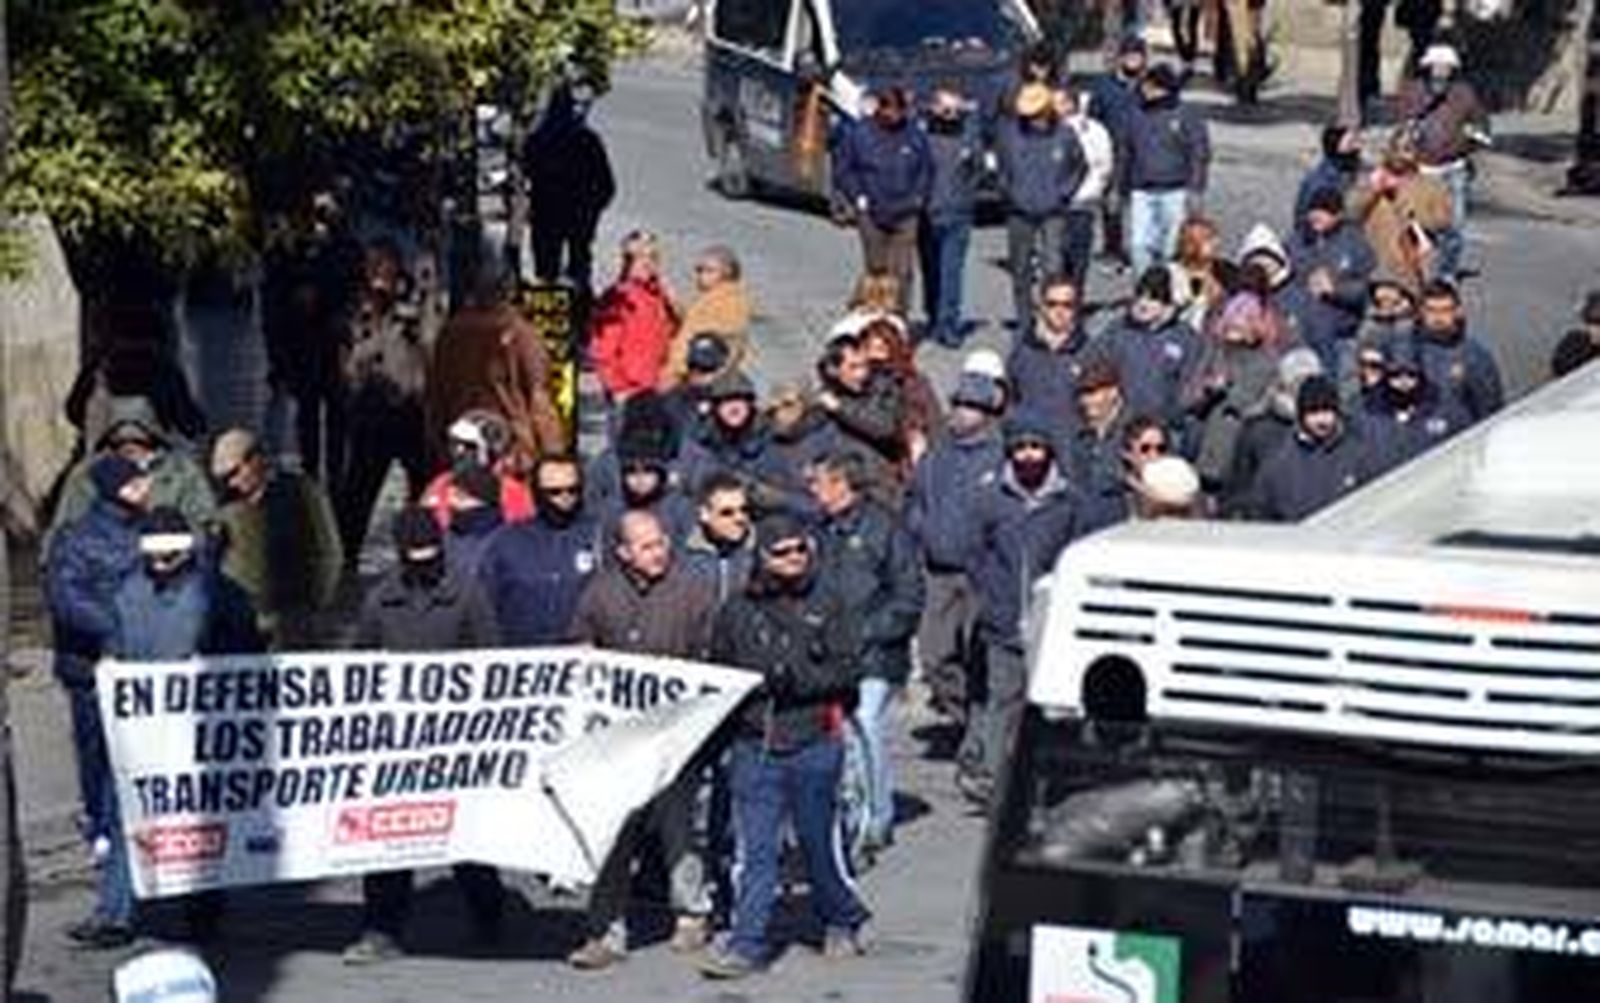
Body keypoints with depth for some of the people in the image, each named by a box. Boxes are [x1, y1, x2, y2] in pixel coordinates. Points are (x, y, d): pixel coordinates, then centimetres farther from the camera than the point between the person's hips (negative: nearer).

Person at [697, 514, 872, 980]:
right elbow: (715, 673, 16)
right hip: (754, 747, 2)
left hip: (813, 744, -2)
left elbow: (847, 670, -5)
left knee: (818, 844, 9)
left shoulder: (829, 606, 2)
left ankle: (843, 920, 32)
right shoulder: (736, 611, 8)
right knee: (755, 851, 0)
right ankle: (748, 944, 3)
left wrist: (797, 678, -18)